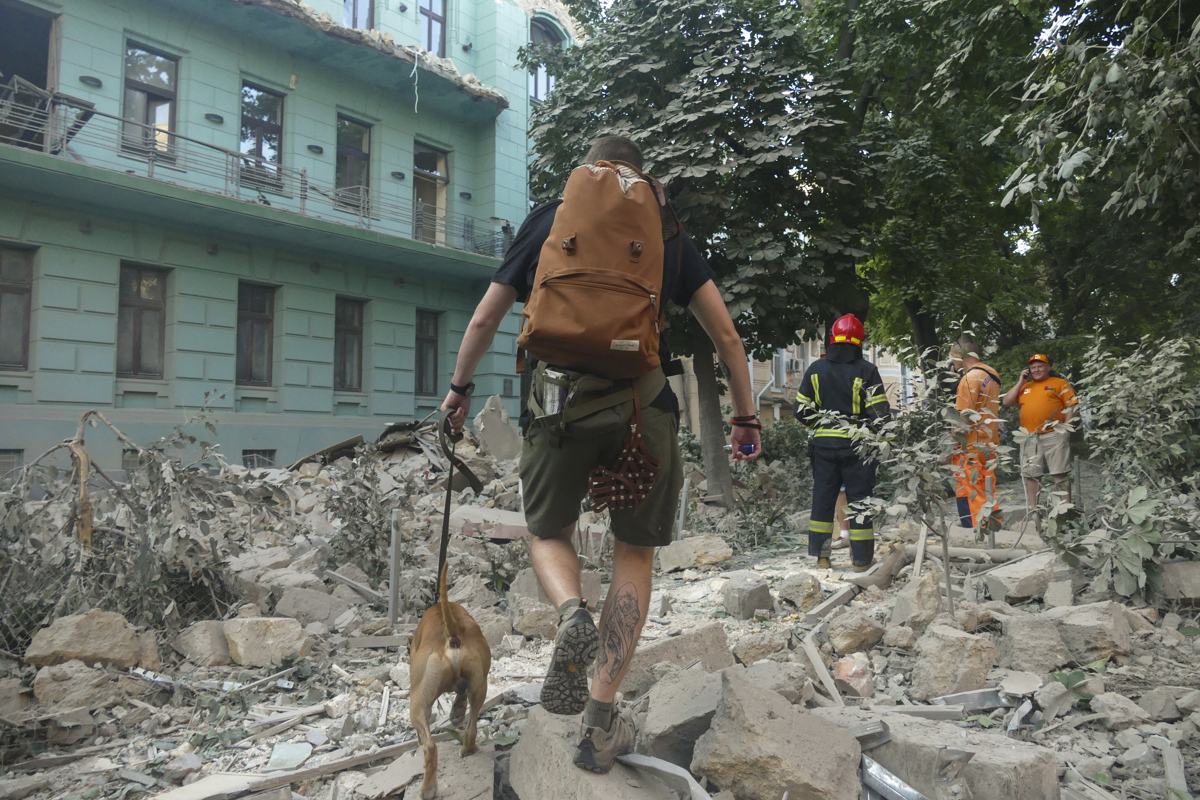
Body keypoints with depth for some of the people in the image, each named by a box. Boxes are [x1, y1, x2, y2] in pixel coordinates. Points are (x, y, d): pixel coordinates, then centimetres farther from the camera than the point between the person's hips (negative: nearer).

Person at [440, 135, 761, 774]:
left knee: (549, 532, 23)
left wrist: (458, 389, 30)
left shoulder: (545, 222, 14)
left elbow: (484, 321, 16)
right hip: (645, 408, 0)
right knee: (634, 555, 13)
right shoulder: (665, 234, 13)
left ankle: (572, 614, -11)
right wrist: (745, 417, 19)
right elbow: (726, 336, 10)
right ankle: (600, 722, 11)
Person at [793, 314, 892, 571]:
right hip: (856, 444, -2)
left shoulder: (815, 369, 2)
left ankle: (820, 556, 15)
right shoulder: (866, 371, -7)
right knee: (859, 499, 6)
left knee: (823, 497, 11)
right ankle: (861, 559, 10)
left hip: (823, 443, 3)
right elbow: (880, 413, -8)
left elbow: (801, 410, 5)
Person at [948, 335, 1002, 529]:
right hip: (990, 445, 10)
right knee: (987, 491, 17)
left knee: (969, 495, -6)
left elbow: (963, 418, -19)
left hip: (971, 447, -9)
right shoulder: (990, 373, 12)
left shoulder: (970, 378, -15)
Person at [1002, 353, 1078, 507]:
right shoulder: (1025, 386, 21)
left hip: (1053, 435, -4)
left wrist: (1065, 426, -9)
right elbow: (1007, 402, 11)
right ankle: (1033, 510, 11)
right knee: (1031, 475, 5)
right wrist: (1021, 382, 9)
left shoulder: (1060, 383, 8)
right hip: (1029, 438, 4)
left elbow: (1071, 406, 2)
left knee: (1060, 473, -5)